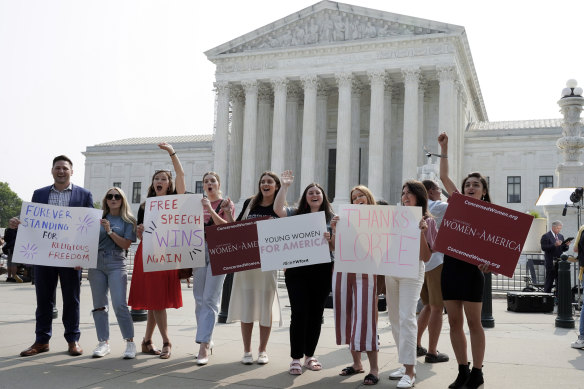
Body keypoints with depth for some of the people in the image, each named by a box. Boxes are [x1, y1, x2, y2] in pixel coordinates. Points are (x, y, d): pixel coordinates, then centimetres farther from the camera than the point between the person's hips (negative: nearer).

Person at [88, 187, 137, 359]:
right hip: (96, 263, 4)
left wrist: (109, 231, -12)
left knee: (119, 305, -12)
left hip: (116, 264, -4)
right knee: (99, 305, 6)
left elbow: (126, 245, -5)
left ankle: (130, 342, -4)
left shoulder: (128, 221, 4)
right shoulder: (99, 219, 12)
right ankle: (103, 342, 15)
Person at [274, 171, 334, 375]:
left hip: (322, 271, 2)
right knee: (299, 313, -5)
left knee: (316, 314, 9)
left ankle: (309, 356, 23)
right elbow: (278, 208, -8)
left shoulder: (331, 219, 8)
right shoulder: (297, 215, 7)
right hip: (297, 270, -1)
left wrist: (330, 240, -15)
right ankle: (296, 359, 5)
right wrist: (285, 186, -12)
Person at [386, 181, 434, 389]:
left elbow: (426, 257, -7)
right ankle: (406, 363, 20)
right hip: (391, 269, 6)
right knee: (395, 318, 9)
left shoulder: (426, 221, 0)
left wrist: (421, 232, -17)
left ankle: (409, 372, -12)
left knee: (406, 317, -14)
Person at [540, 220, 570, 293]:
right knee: (549, 280, -3)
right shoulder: (546, 236, -6)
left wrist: (566, 245, -6)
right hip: (551, 262, -6)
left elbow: (563, 249, 15)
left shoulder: (561, 236, 16)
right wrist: (554, 245, -25)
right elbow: (544, 248, -17)